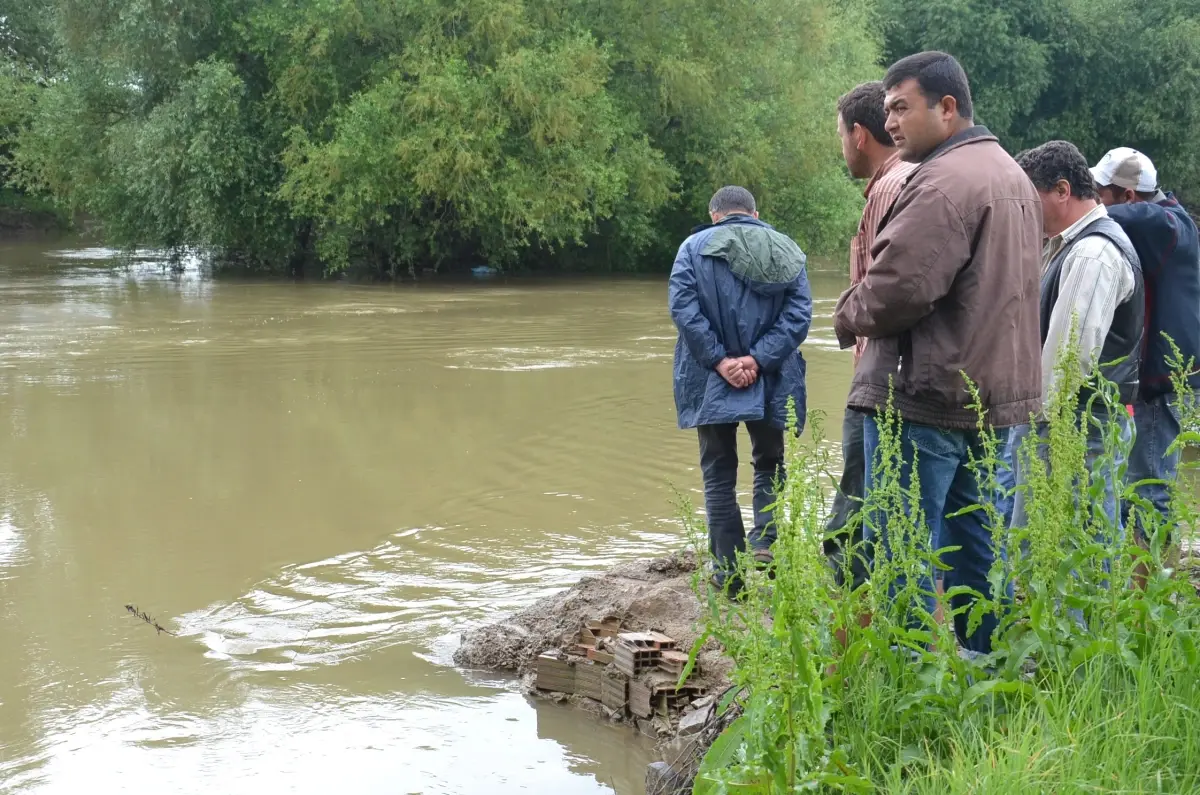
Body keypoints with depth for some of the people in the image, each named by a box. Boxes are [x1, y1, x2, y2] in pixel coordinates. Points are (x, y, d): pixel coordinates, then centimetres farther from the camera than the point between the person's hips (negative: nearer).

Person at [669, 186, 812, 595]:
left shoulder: (694, 247, 1)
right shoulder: (785, 250, 6)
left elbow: (683, 307, -12)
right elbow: (798, 312, -6)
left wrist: (719, 360, -13)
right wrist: (759, 359, -11)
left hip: (710, 382, -1)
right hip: (769, 383, 1)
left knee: (719, 474, 8)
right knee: (770, 464, 20)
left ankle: (728, 573, 6)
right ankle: (765, 542, 0)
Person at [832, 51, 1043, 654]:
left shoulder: (945, 181, -18)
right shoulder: (1012, 176, 16)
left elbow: (896, 288, -24)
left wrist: (849, 316, -4)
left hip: (927, 396, -10)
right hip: (996, 393, 10)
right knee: (972, 540, 17)